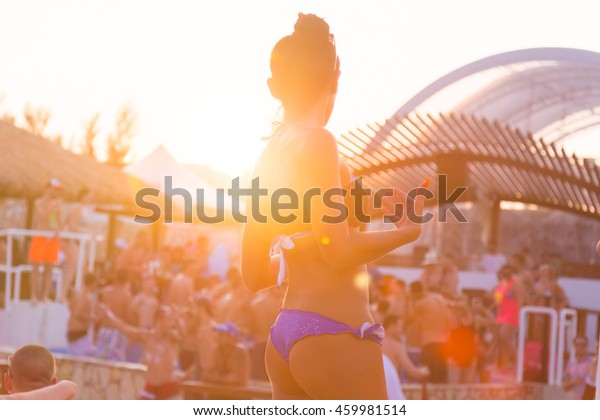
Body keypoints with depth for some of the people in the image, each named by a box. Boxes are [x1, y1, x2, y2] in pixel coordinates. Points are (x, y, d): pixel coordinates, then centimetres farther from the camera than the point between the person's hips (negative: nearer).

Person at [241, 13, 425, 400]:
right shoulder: (315, 141, -8)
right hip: (334, 335, -8)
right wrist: (407, 230, 1)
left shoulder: (267, 158, 15)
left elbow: (254, 276, 18)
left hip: (284, 338, 8)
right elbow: (340, 251, -15)